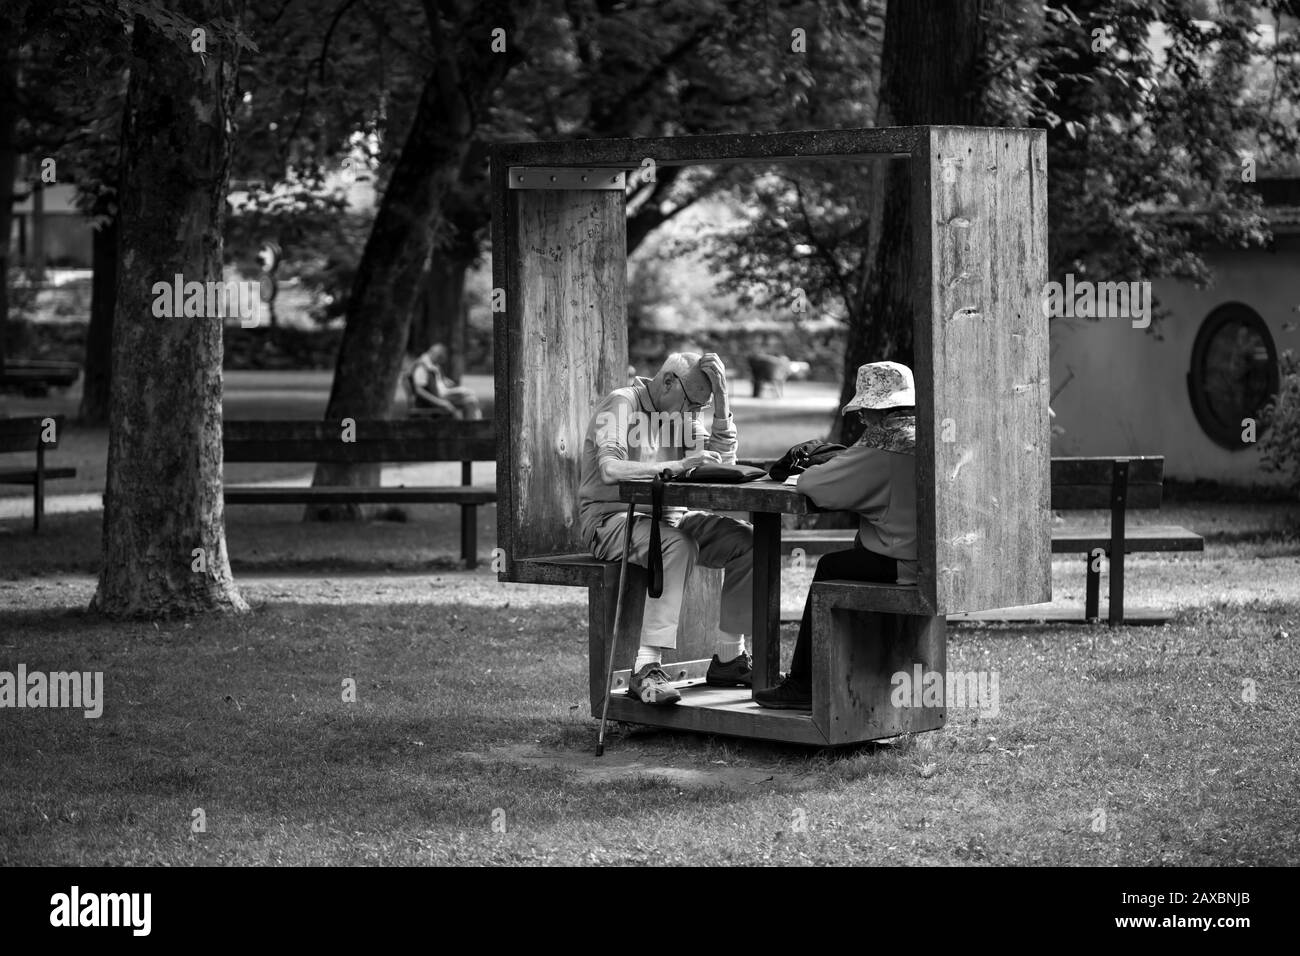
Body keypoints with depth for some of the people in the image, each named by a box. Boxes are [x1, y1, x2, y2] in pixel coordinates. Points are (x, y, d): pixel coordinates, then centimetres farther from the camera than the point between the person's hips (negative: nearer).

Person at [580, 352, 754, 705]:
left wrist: (721, 399, -2)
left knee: (746, 540, -10)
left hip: (666, 516, 8)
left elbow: (724, 462, 6)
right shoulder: (622, 405, -11)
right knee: (678, 546, -37)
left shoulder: (680, 414, 13)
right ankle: (646, 669, -39)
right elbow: (610, 470, -28)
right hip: (612, 517, -8)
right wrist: (678, 466, -34)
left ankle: (728, 659, -2)